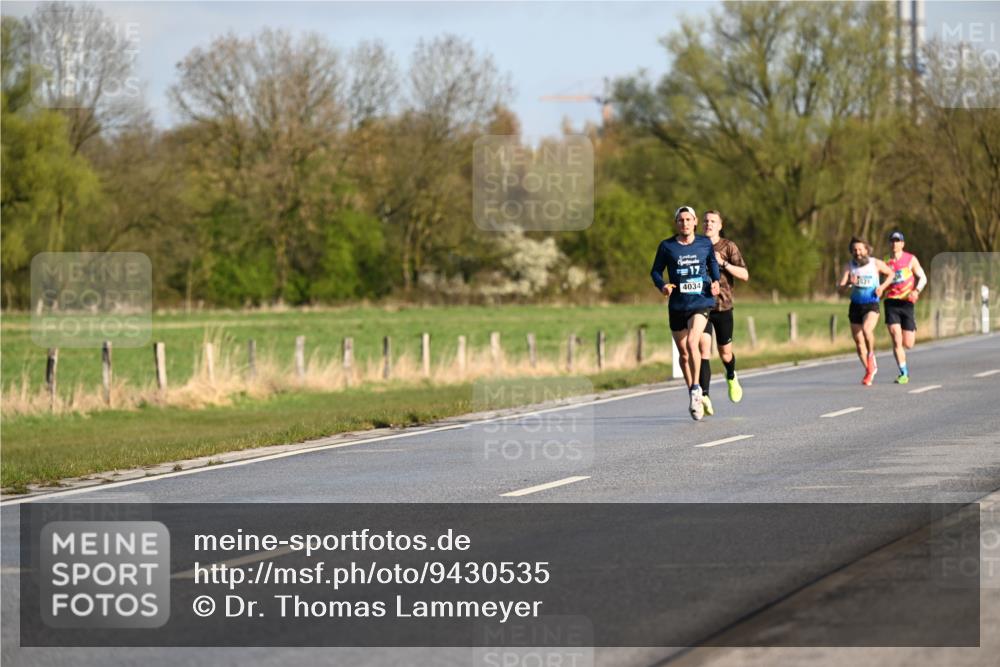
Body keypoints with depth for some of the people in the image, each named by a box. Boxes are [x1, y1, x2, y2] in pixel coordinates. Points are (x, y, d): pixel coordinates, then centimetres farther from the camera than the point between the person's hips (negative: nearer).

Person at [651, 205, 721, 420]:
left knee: (692, 342, -25)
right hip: (677, 305, 2)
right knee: (683, 353, 10)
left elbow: (713, 263, 20)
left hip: (701, 302, -2)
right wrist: (662, 285, -13)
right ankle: (693, 395, 27)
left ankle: (696, 388, -13)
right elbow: (656, 271, 7)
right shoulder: (667, 246, 0)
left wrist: (715, 281, 2)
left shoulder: (705, 244, 2)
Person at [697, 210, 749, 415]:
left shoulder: (729, 247, -1)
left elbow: (744, 275, -9)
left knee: (725, 353, 11)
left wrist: (722, 263, -20)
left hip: (723, 307, 0)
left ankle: (731, 378, 47)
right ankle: (705, 397, -27)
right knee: (704, 348, -18)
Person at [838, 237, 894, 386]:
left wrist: (882, 286, -6)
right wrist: (849, 283, -29)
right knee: (859, 341, 7)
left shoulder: (876, 263, -5)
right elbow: (841, 288, -7)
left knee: (866, 329, -31)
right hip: (855, 305, 3)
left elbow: (891, 274, 12)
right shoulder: (850, 266, -2)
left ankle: (871, 354, -4)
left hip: (871, 306, -3)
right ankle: (869, 370, 25)